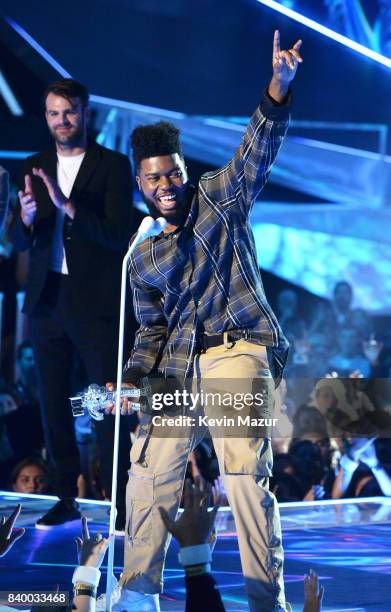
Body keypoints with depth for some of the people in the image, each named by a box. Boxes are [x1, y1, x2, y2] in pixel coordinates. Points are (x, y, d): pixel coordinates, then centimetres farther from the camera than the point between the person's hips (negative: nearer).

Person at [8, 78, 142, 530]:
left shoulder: (113, 166, -1)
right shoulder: (34, 168, 12)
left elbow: (119, 234, -13)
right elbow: (18, 242, 7)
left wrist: (67, 205, -24)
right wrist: (26, 217, -16)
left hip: (94, 302, -4)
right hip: (47, 301, 5)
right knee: (53, 403, 6)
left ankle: (118, 500, -2)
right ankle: (67, 497, 13)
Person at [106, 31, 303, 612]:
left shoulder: (219, 198, 6)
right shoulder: (142, 259, 16)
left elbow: (258, 149, -8)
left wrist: (278, 86, -24)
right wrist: (131, 381, 3)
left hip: (239, 348, -5)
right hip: (178, 366, 5)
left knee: (245, 469, -15)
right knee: (151, 470, 2)